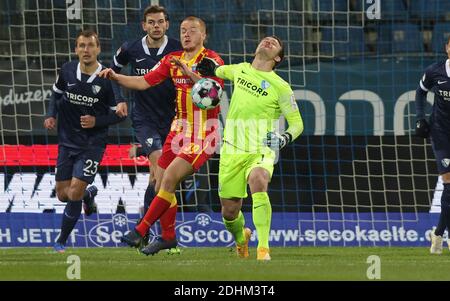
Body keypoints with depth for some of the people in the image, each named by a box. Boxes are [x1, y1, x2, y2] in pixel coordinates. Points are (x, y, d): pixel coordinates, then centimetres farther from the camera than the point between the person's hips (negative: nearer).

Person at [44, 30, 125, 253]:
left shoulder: (107, 79, -14)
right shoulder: (67, 71, -4)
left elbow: (119, 114, -5)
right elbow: (57, 93, 16)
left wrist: (96, 121, -19)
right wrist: (51, 116, 1)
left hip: (92, 144, -4)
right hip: (67, 141, 4)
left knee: (75, 192, -13)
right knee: (62, 194, 8)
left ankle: (61, 242, 4)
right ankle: (89, 194, 43)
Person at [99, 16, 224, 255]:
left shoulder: (211, 60, -8)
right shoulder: (172, 59, 11)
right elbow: (144, 82, 9)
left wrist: (188, 72, -34)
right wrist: (115, 77, -5)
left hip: (203, 132, -7)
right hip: (180, 127, 7)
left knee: (169, 178, -16)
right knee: (161, 183, 5)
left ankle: (140, 231, -12)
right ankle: (168, 236, 21)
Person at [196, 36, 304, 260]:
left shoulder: (280, 86, -4)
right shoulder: (240, 70, 10)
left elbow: (297, 122, -2)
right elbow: (223, 71, 36)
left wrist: (285, 138, -21)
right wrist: (213, 69, 17)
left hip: (261, 151, -4)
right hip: (232, 151, 4)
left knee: (257, 181, -37)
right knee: (229, 212, 4)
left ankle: (263, 248, -38)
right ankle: (241, 238, 41)